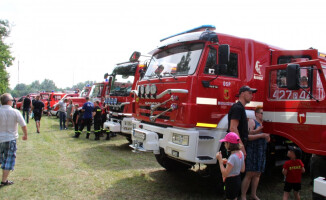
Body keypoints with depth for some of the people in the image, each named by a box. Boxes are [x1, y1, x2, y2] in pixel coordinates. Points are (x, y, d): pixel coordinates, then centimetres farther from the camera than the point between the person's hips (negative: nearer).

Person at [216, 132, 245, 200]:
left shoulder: (233, 157, -27)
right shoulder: (241, 153, -2)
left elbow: (225, 174, -24)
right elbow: (242, 170, 10)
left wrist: (220, 160, -20)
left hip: (231, 181, -9)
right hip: (238, 180, 9)